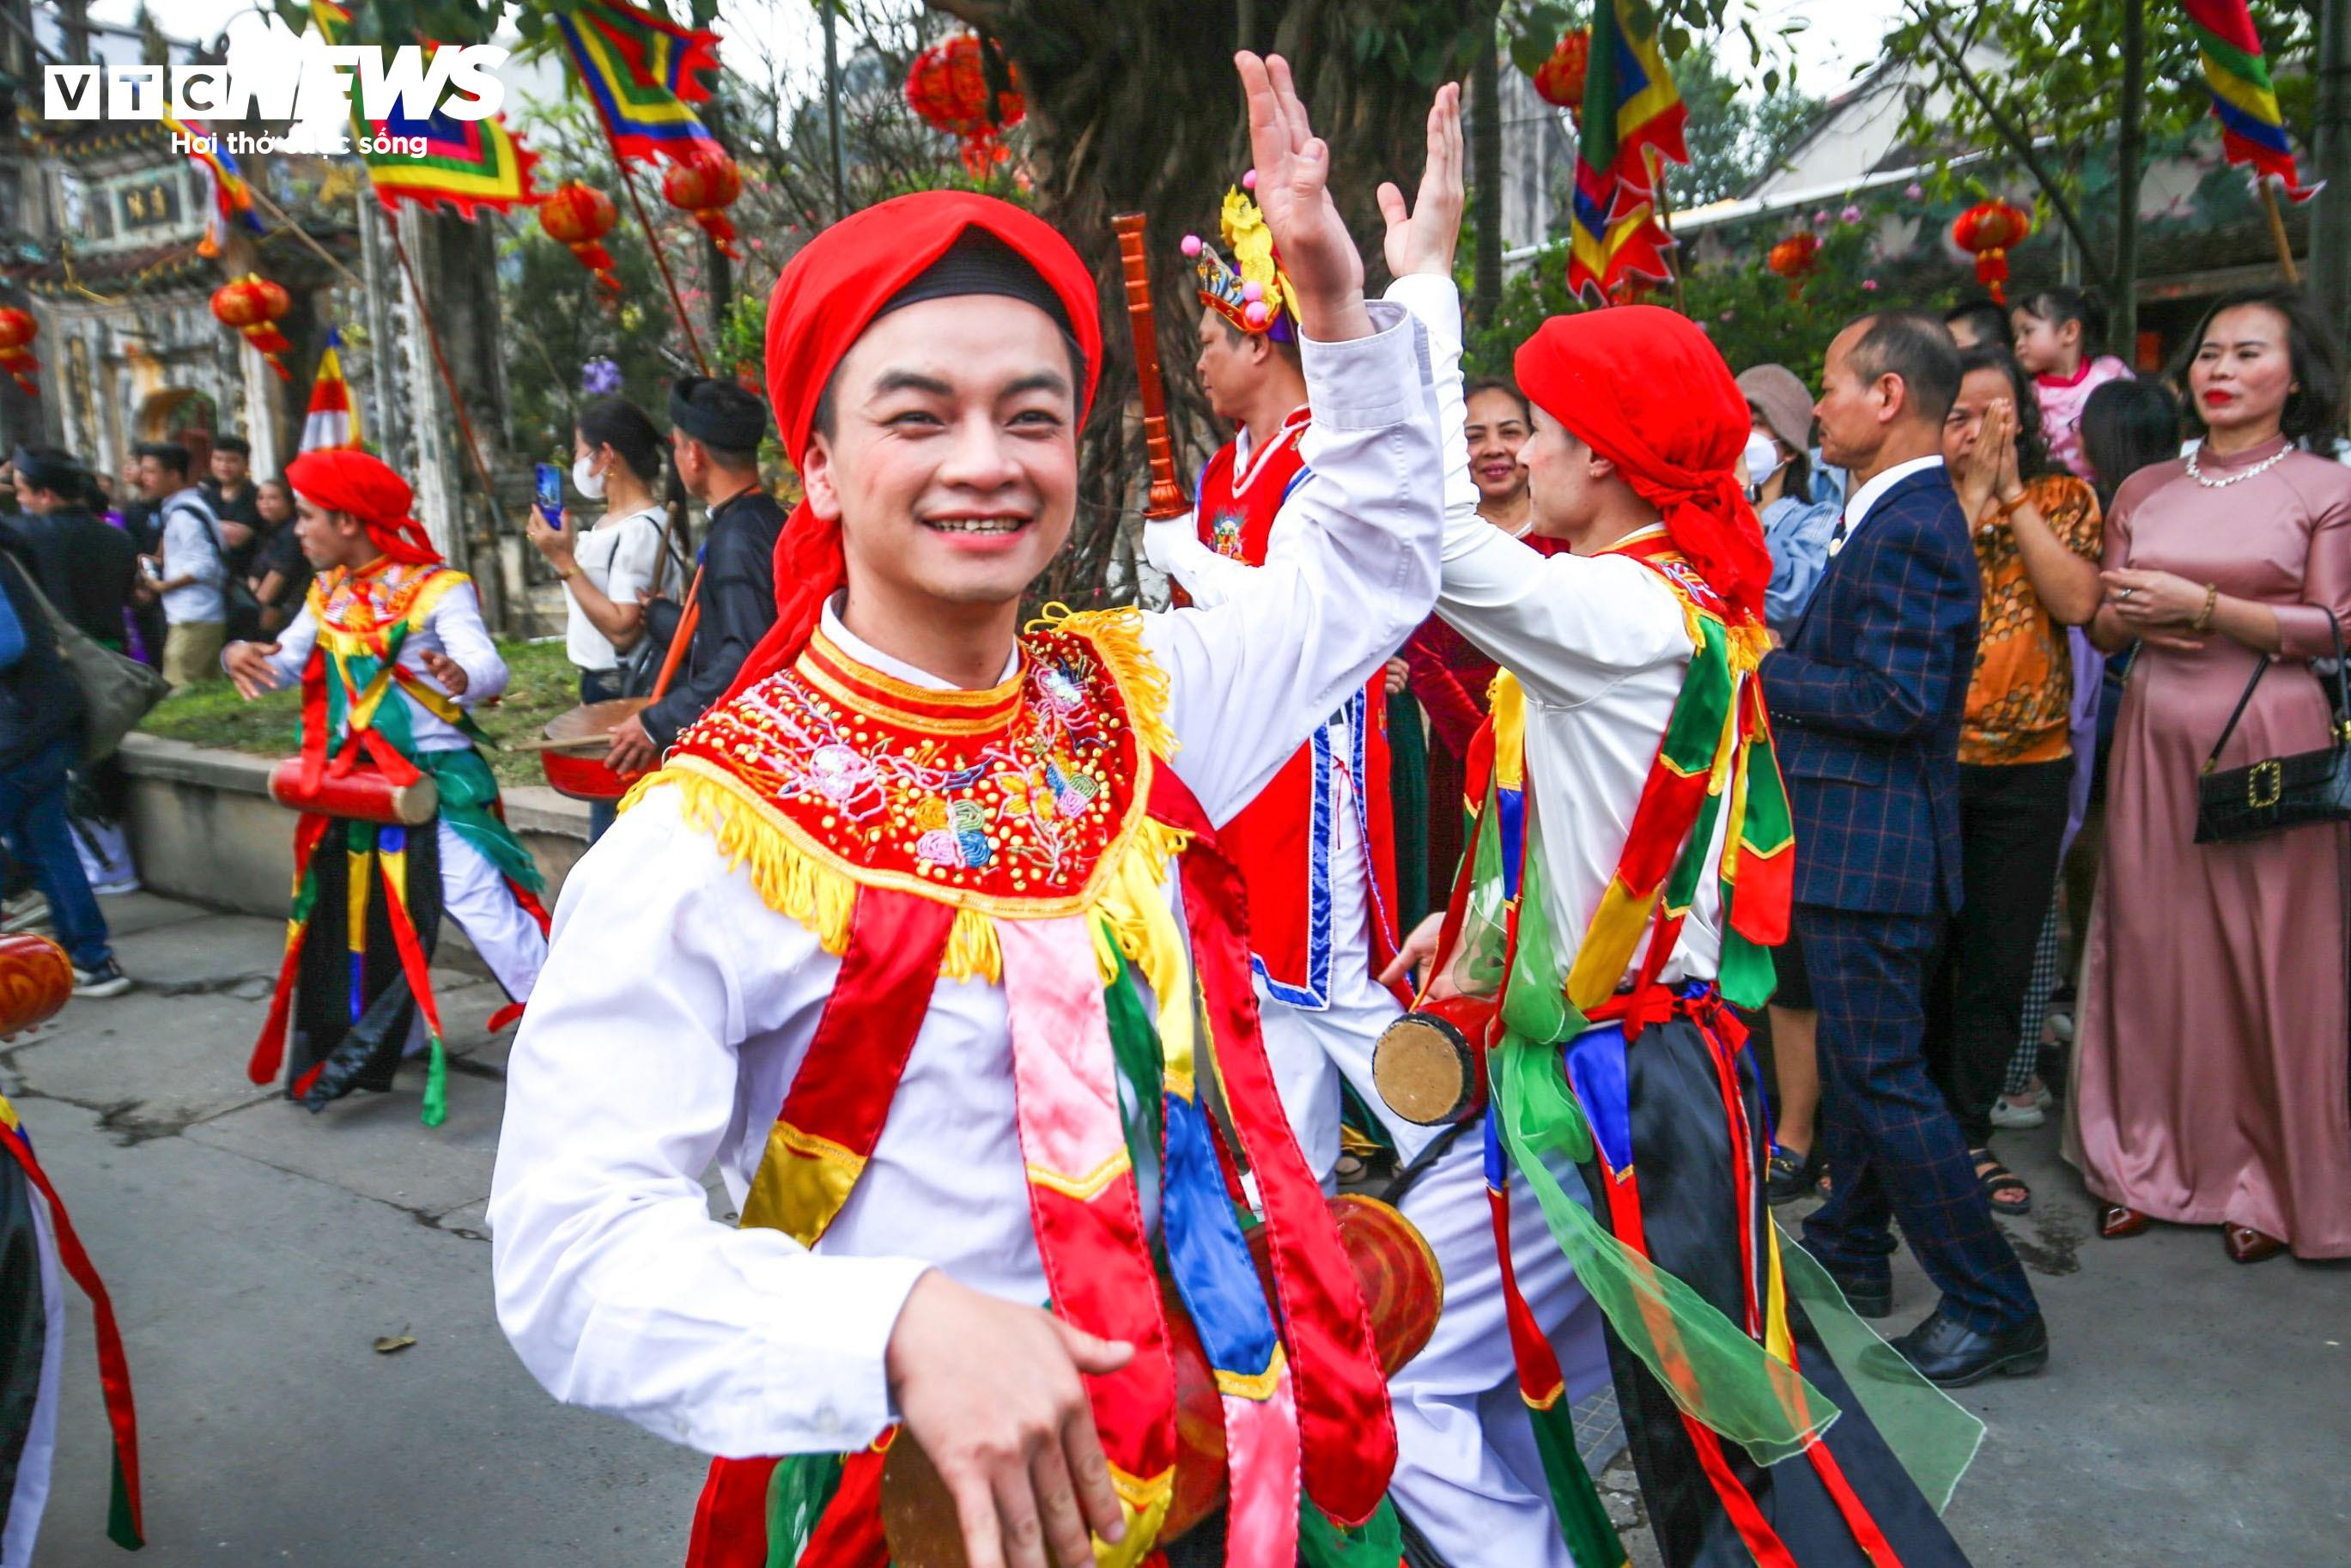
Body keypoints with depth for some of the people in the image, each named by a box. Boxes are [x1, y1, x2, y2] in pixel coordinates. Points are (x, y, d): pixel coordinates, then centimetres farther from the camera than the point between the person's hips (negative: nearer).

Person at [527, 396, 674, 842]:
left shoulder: (642, 528, -17)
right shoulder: (610, 522, 13)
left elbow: (623, 629, -23)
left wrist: (565, 562, -20)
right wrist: (567, 544, 15)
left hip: (621, 692, -10)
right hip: (601, 686, 10)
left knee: (612, 820, -6)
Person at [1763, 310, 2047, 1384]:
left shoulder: (1911, 529, -19)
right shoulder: (1892, 514, 13)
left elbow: (1901, 699, -26)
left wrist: (1765, 671, -18)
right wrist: (1778, 662, 5)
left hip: (1870, 850, -11)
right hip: (1855, 844, 11)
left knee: (1884, 1078, -3)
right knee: (1853, 1060, 20)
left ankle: (1991, 1307, 9)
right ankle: (1850, 1255, 36)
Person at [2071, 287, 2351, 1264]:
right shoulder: (2143, 491, 12)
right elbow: (2100, 623, 12)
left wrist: (2203, 607, -16)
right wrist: (2135, 619, -10)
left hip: (2269, 742, -3)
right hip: (2155, 737, 3)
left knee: (2269, 956, 1)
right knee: (2151, 941, 6)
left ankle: (2271, 1182, 16)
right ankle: (2151, 1160, 20)